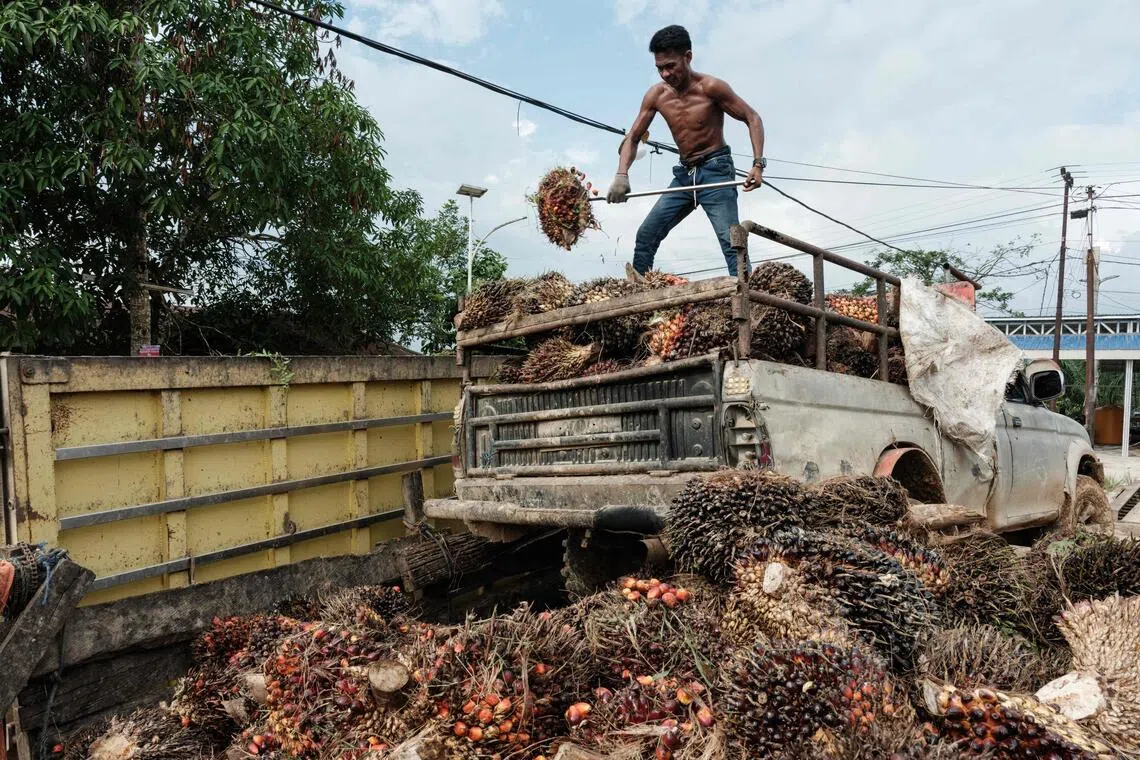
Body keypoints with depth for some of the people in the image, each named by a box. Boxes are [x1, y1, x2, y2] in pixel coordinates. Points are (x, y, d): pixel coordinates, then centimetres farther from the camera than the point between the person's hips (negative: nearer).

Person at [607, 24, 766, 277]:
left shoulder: (710, 88, -14)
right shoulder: (656, 95, -1)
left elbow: (752, 118, -8)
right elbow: (632, 138, 2)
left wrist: (758, 164, -20)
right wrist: (622, 175, -16)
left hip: (715, 170, -5)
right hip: (684, 174, 6)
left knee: (731, 241, -19)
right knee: (645, 236, 2)